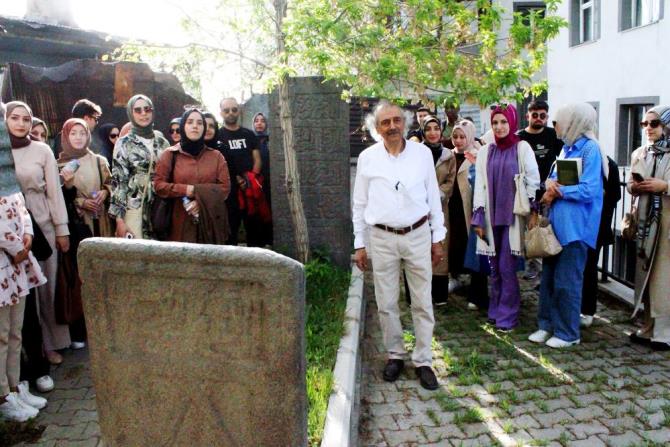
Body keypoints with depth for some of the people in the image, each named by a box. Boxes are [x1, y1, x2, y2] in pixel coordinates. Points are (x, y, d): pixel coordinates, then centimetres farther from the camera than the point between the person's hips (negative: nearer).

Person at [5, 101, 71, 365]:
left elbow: (54, 191, 0)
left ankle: (49, 342, 19)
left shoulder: (42, 150, -1)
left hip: (43, 226, 0)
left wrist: (62, 230, -2)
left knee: (46, 284, 6)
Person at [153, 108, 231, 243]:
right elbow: (158, 185, 1)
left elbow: (225, 187, 2)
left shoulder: (216, 156, 10)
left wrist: (202, 200, -13)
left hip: (211, 221, 1)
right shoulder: (170, 155, 7)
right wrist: (186, 190, -13)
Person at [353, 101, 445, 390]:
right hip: (382, 238, 0)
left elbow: (434, 197, 6)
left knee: (422, 303, 6)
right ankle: (395, 355, 27)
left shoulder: (422, 153, 0)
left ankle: (423, 361, 19)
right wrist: (360, 244, 4)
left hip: (418, 235, 0)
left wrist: (438, 238, 6)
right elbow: (359, 204, 5)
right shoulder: (367, 158, -1)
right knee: (386, 303, 9)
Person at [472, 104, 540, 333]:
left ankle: (507, 315, 7)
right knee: (495, 267, 8)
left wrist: (532, 213, -6)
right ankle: (496, 310, 22)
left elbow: (533, 181, -1)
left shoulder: (522, 148, 0)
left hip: (513, 216, -3)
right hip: (492, 216, 3)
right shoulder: (485, 152, 9)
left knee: (506, 267, -4)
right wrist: (478, 218, 2)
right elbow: (480, 186, 7)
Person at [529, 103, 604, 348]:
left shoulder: (590, 149, -10)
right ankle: (547, 325, 23)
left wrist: (557, 191, -7)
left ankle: (567, 333, 13)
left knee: (567, 282, 0)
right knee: (548, 277, 11)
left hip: (575, 227, -7)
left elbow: (588, 190, -18)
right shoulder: (566, 148, 13)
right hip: (556, 222, 8)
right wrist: (550, 183, -4)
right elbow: (553, 177, 19)